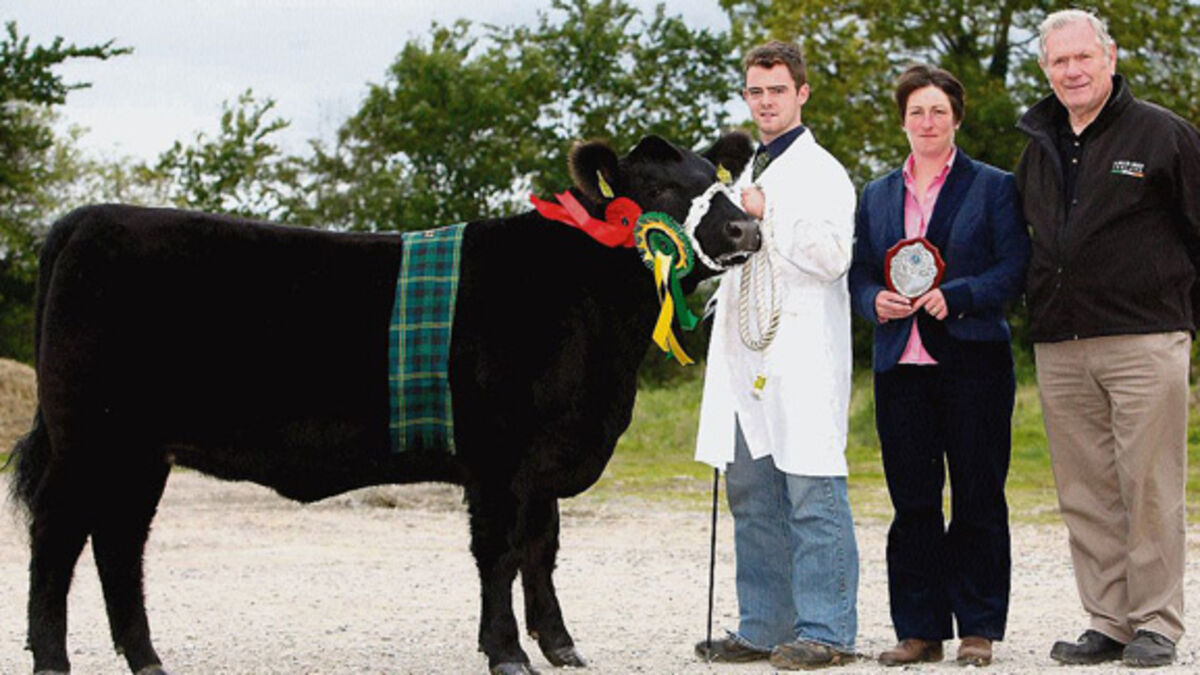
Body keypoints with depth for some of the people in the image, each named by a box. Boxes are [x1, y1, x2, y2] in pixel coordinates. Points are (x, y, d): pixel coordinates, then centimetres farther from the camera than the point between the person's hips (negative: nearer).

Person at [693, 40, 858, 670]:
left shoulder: (821, 173, -3)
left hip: (803, 361, -8)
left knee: (812, 497, -9)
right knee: (752, 497, 9)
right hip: (749, 358, 8)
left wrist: (768, 216, -15)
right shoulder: (749, 175, 23)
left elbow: (832, 256, -17)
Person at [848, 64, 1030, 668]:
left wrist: (954, 296, -16)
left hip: (972, 362, -3)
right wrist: (876, 300, -6)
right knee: (912, 503, 3)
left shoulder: (993, 187, 5)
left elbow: (1015, 267, -3)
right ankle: (919, 630, 10)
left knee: (977, 499, -1)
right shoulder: (876, 196, 17)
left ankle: (979, 628, 7)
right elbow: (859, 273, 16)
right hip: (901, 366, 3)